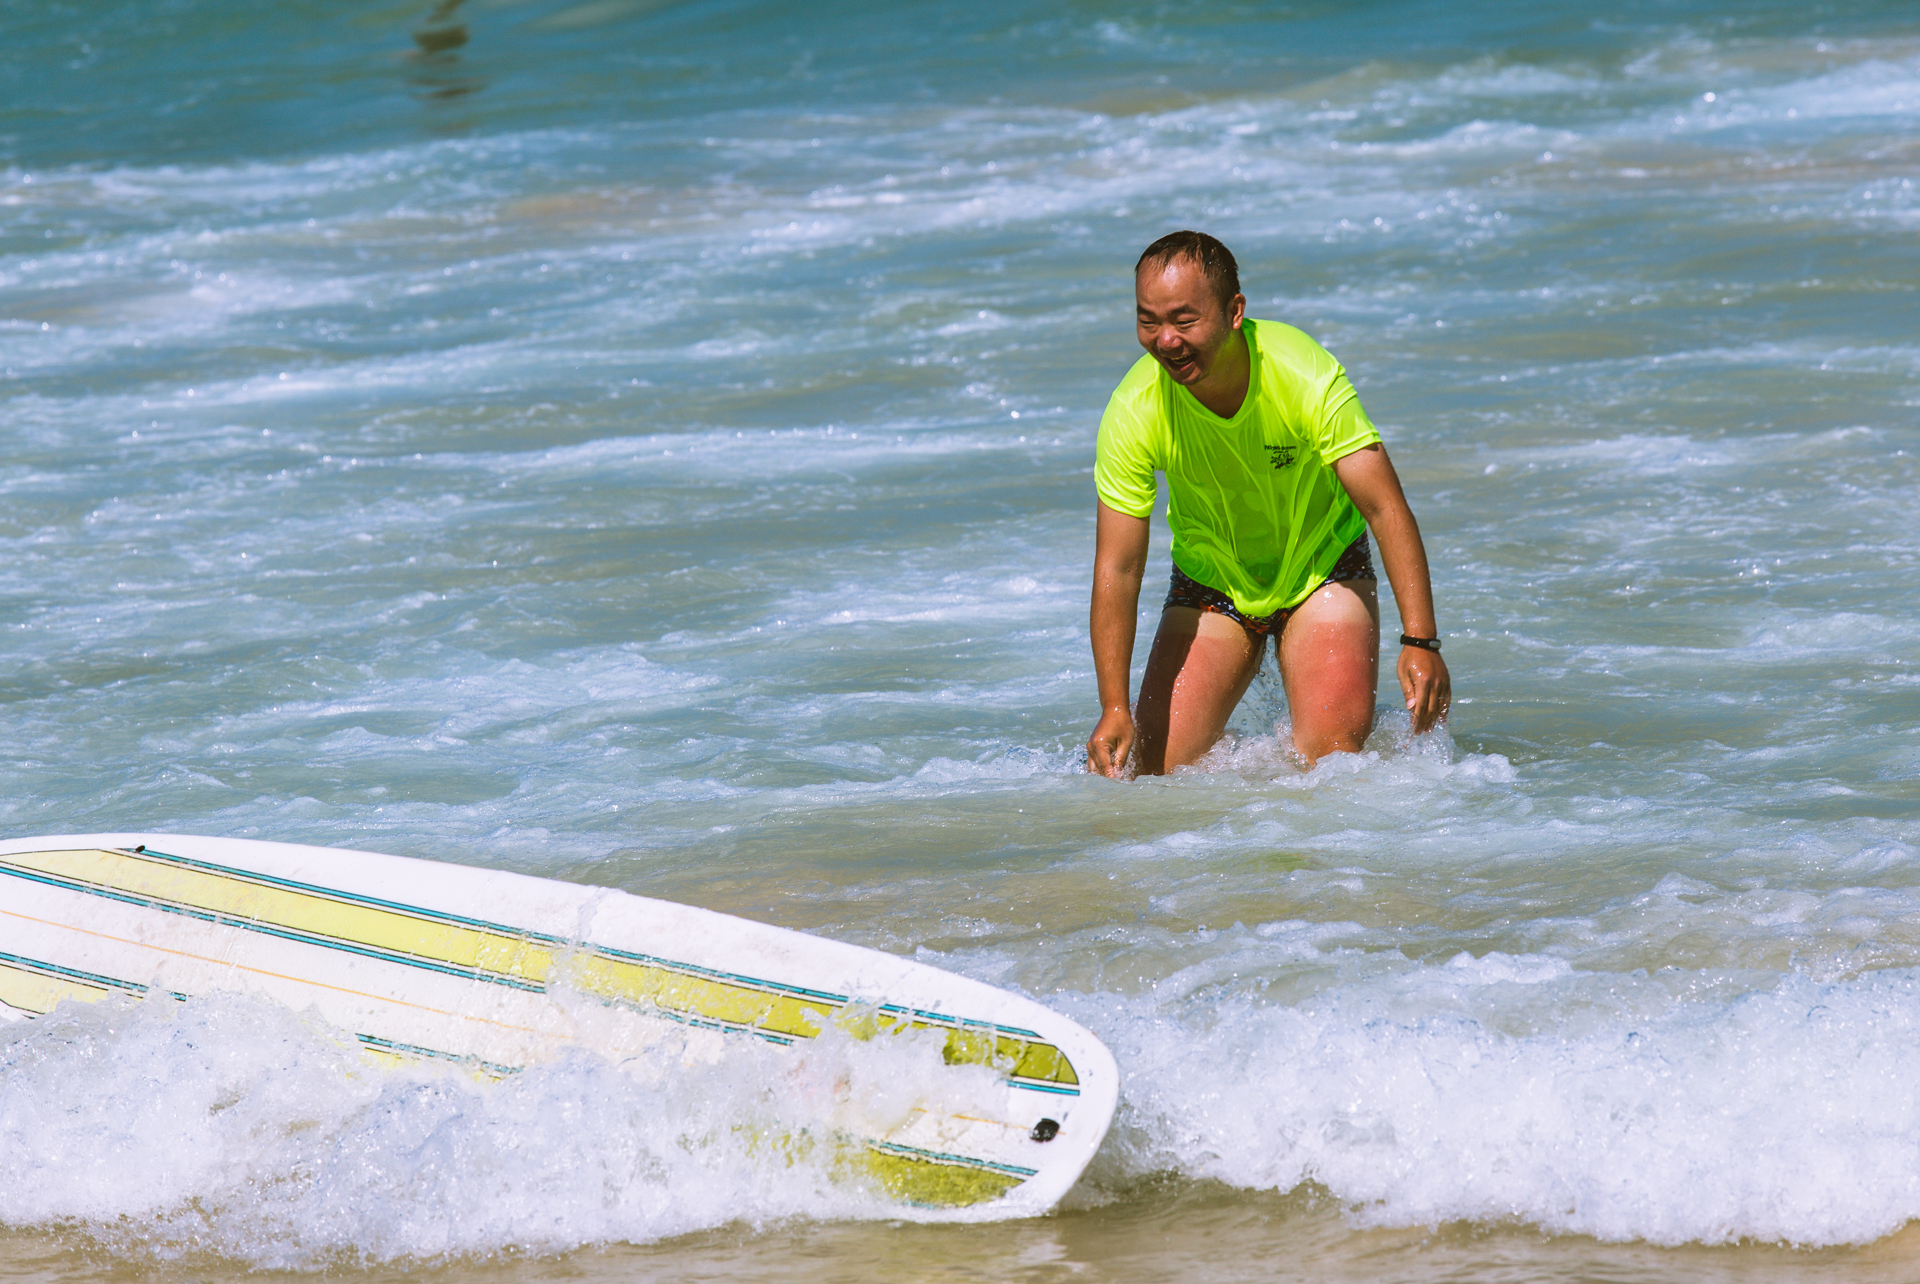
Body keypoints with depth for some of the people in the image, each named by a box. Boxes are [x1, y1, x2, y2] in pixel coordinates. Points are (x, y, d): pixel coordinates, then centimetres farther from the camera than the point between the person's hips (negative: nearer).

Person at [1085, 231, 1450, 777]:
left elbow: (1385, 509, -27)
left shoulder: (1306, 376, -28)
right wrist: (1114, 709, -30)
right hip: (1209, 584, 2)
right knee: (1159, 769, -9)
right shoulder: (1133, 412, -24)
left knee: (1334, 753, -21)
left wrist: (1420, 642, -38)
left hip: (1322, 569, -2)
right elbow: (1117, 569, -21)